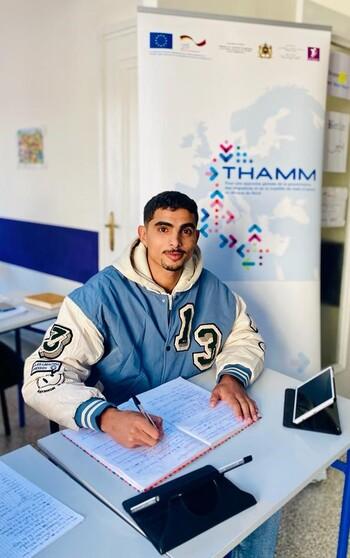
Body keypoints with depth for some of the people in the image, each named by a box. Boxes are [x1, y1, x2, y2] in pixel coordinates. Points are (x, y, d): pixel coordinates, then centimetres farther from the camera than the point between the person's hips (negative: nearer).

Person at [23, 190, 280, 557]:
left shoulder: (212, 290, -1)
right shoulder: (99, 296, -17)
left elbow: (245, 337, 13)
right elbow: (44, 377, -20)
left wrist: (232, 377, -10)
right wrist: (106, 417, -39)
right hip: (123, 440, -3)